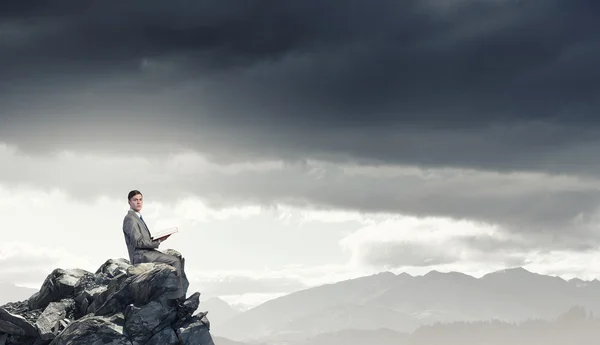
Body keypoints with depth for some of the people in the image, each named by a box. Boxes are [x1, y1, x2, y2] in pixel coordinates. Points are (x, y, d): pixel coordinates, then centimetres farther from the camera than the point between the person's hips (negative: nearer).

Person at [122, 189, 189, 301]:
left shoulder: (138, 218, 20)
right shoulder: (130, 219, -12)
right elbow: (138, 242, -18)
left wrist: (156, 239, 7)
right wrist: (157, 242, -13)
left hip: (146, 253, 10)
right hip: (140, 256, -10)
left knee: (178, 257, 6)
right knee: (175, 261, -17)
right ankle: (178, 296, -15)